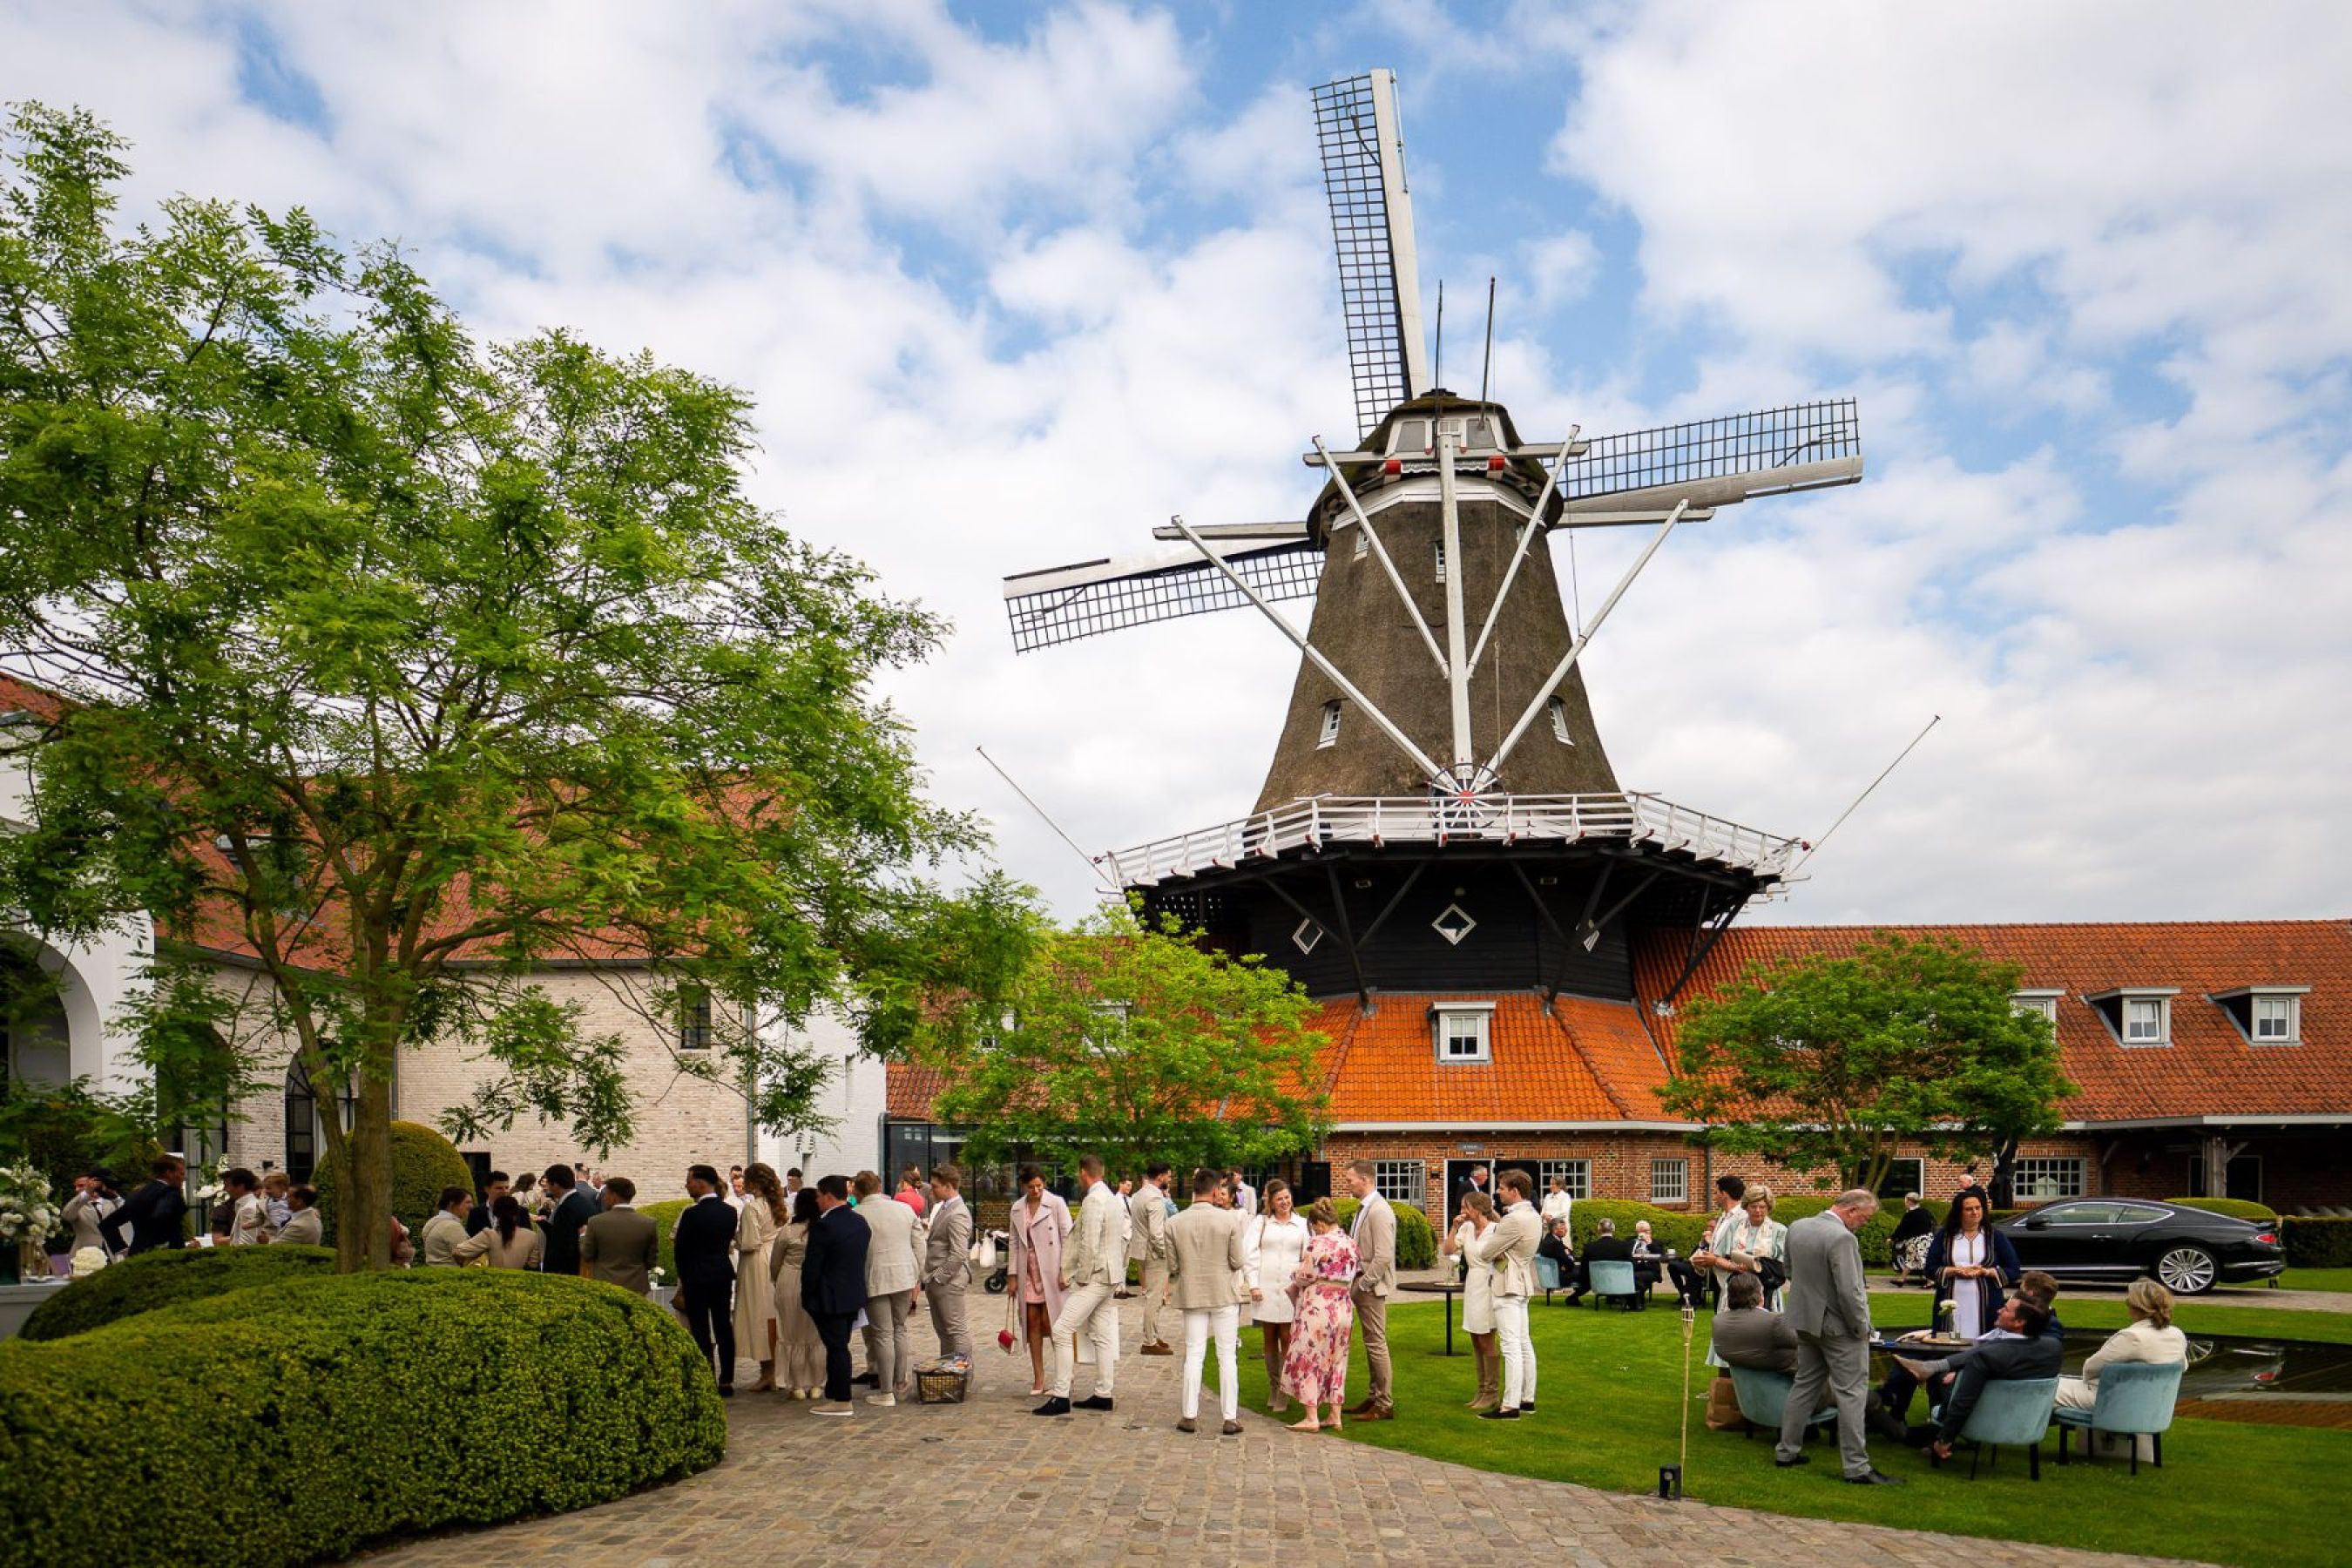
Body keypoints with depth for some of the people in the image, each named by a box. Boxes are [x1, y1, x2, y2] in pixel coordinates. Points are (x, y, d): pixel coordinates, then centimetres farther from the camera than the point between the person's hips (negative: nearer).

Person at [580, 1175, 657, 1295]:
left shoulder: (596, 1222, -9)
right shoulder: (649, 1224, -6)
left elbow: (587, 1256, 1)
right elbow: (652, 1262, 0)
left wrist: (583, 1235, 18)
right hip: (637, 1288, 1)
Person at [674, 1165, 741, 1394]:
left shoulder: (692, 1214, -15)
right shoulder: (729, 1212, 2)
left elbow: (680, 1248, -8)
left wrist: (684, 1278, 6)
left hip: (697, 1275, -6)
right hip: (723, 1274, 6)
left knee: (700, 1330, 0)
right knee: (724, 1326, 10)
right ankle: (727, 1381, 14)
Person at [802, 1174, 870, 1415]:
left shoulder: (823, 1226, -20)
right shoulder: (860, 1221, 6)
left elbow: (811, 1266, -16)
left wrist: (807, 1296, -5)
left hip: (830, 1299, -8)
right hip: (854, 1295, 8)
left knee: (836, 1348, -2)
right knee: (839, 1346, 16)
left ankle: (842, 1401, 4)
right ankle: (833, 1394, 24)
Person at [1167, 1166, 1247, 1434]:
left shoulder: (1175, 1223, -6)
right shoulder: (1229, 1220, -13)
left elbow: (1172, 1267, -3)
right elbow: (1238, 1262, -10)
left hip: (1191, 1294, 2)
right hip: (1225, 1294, -2)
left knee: (1194, 1354, 10)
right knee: (1227, 1355, 7)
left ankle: (1190, 1416, 13)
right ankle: (1230, 1418, 9)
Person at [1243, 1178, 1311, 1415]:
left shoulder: (1302, 1224, 7)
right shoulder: (1260, 1222, 6)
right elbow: (1249, 1253, 1)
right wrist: (1253, 1285, -6)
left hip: (1291, 1289, -1)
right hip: (1265, 1289, 1)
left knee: (1287, 1340, -2)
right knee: (1269, 1340, 7)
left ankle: (1284, 1395, 3)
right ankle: (1273, 1390, 18)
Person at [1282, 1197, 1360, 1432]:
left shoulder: (1318, 1243, -15)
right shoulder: (1351, 1244, 7)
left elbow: (1305, 1276, -12)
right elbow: (1350, 1278, 11)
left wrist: (1294, 1285, 9)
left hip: (1317, 1308, -7)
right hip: (1344, 1308, 7)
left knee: (1309, 1361, 1)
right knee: (1336, 1362, 14)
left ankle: (1311, 1419, 1)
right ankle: (1335, 1416, 16)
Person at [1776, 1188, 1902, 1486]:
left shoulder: (1797, 1227, 3)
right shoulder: (1842, 1238, -24)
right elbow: (1849, 1291, -24)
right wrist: (1862, 1327, -12)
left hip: (1805, 1321, 8)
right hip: (1838, 1326, -8)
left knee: (1805, 1385, 18)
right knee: (1851, 1394, 0)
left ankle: (1786, 1451, 23)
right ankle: (1857, 1467, 2)